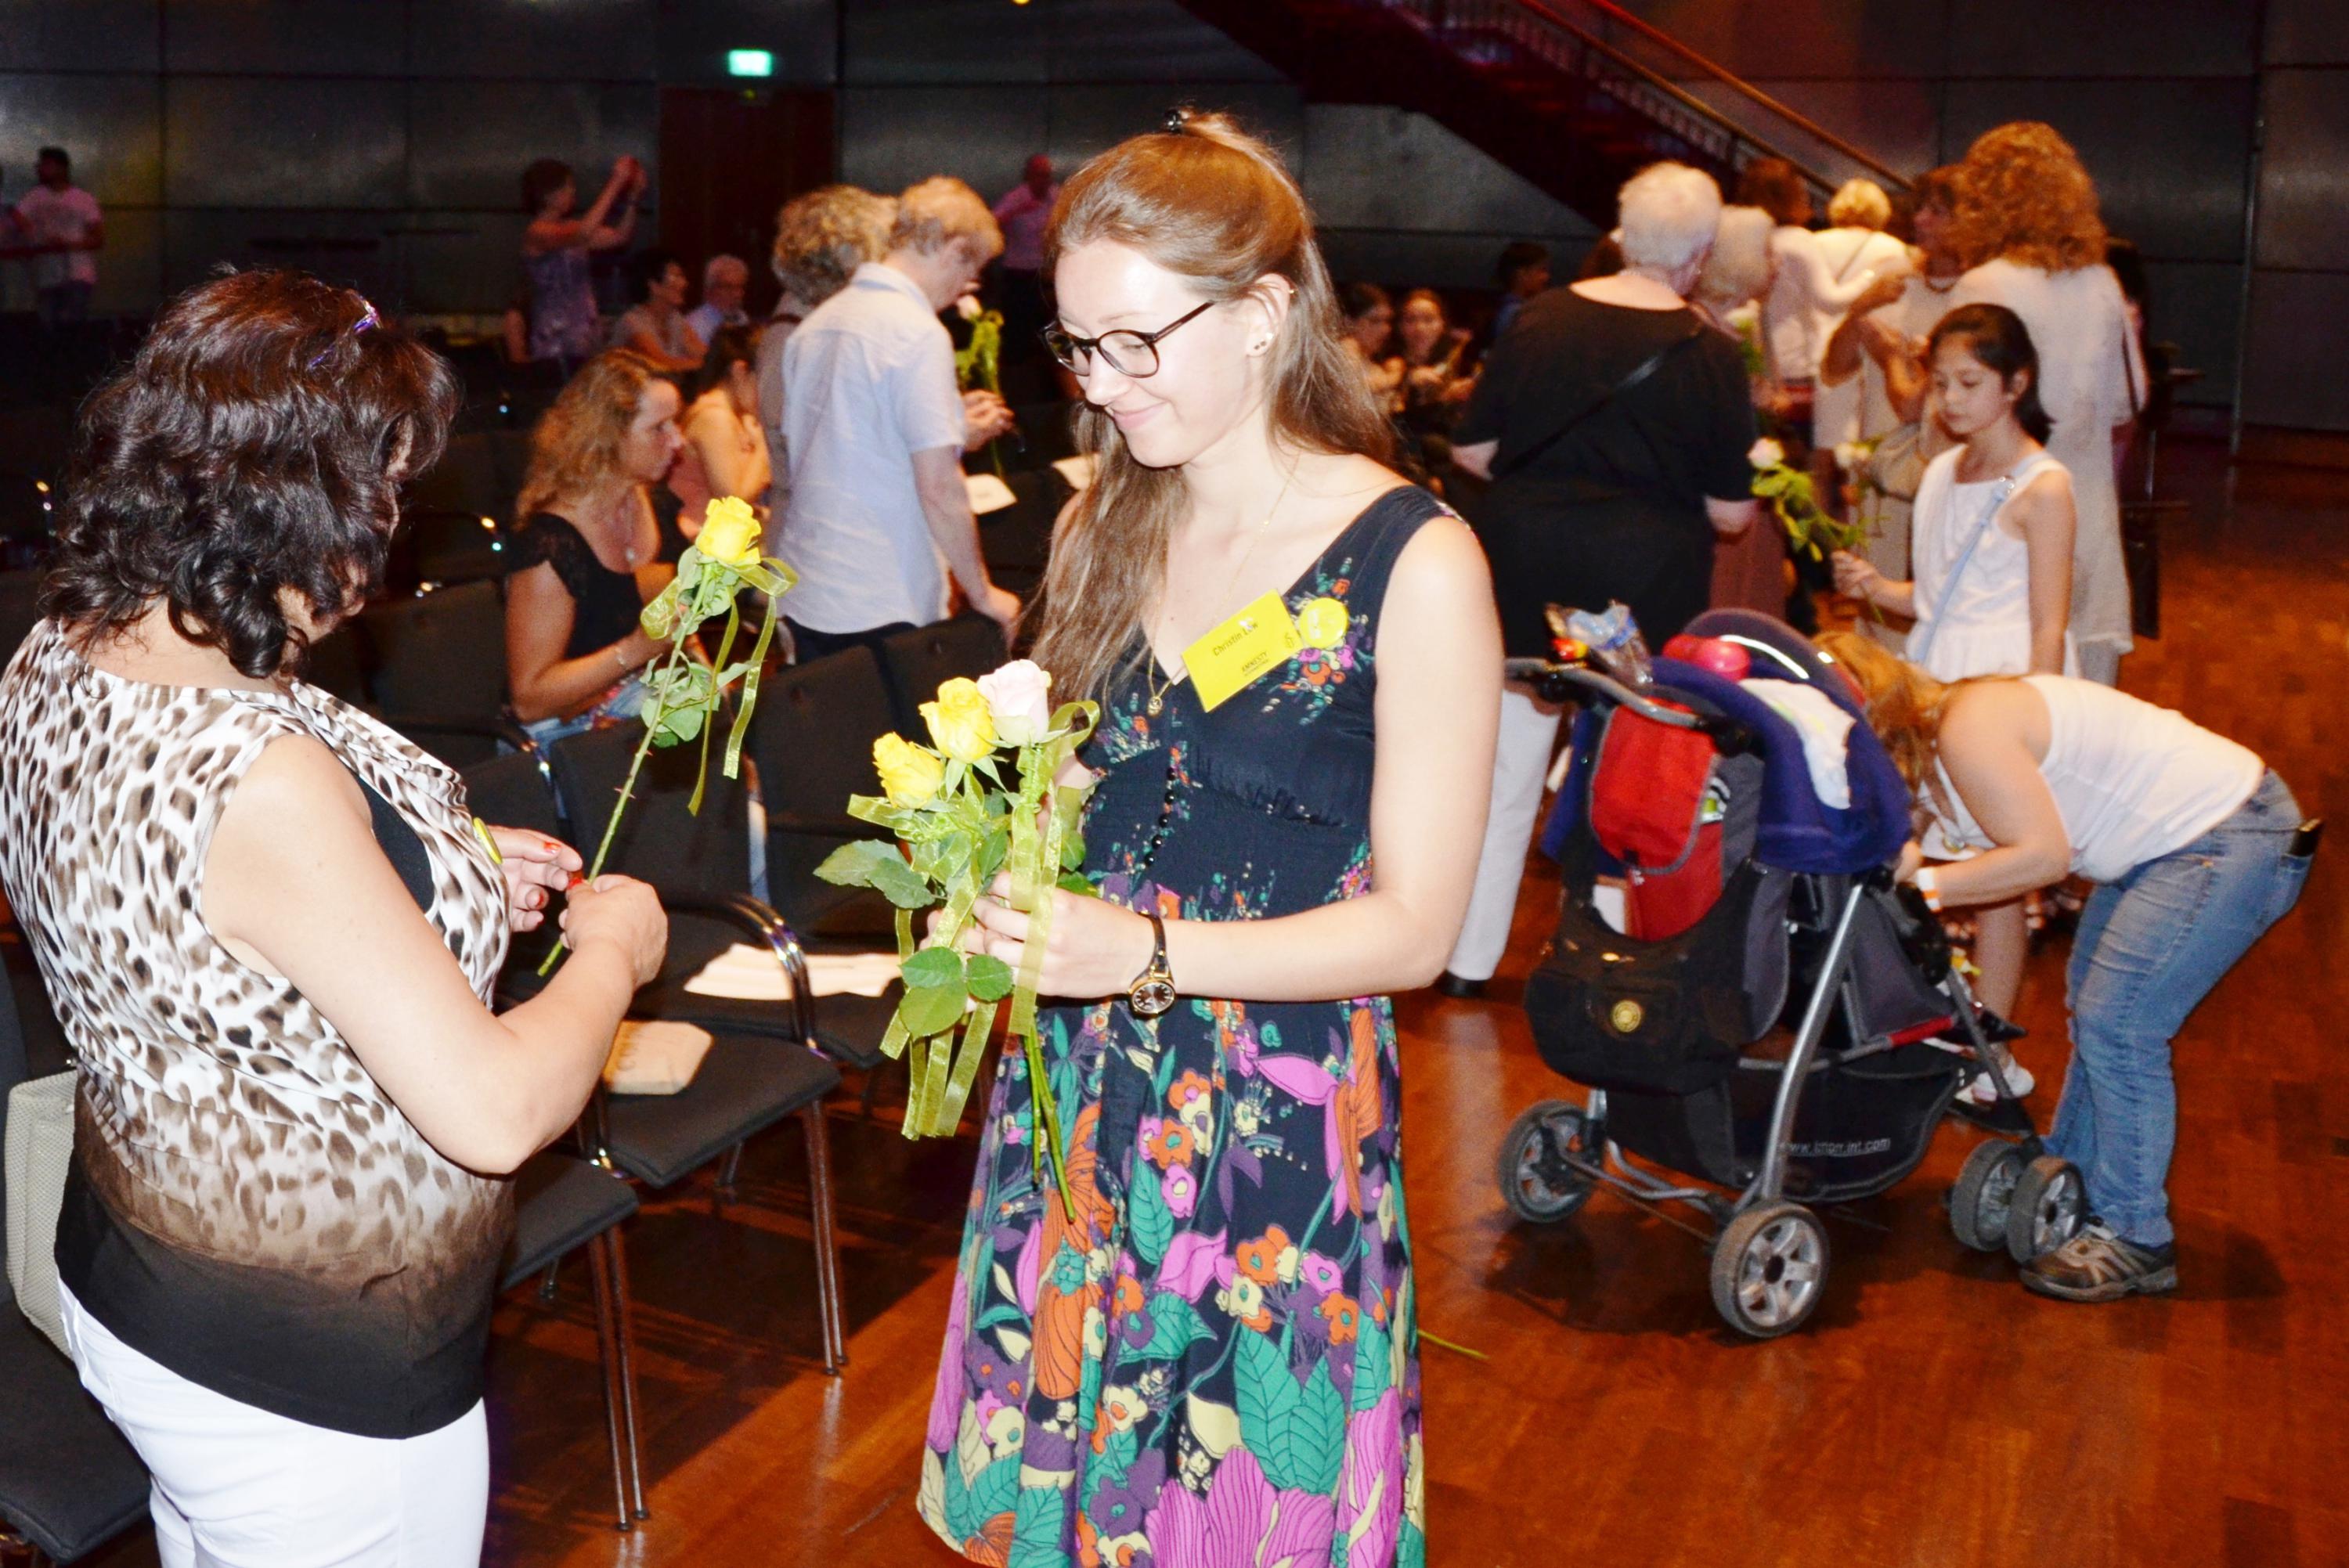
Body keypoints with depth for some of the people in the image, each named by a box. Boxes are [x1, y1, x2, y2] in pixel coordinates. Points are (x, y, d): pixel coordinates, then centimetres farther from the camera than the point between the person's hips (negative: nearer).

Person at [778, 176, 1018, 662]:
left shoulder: (815, 323, 11)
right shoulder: (919, 333, -14)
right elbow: (939, 489, -18)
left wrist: (954, 430, 21)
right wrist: (983, 594, -7)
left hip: (804, 598, 8)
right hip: (882, 612, -8)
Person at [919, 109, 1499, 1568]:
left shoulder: (1415, 561, -13)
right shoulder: (1104, 531, 6)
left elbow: (1413, 927, -14)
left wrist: (1148, 951, -24)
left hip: (1277, 1129, -5)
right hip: (1076, 1102, 5)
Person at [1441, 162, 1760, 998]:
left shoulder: (1539, 320, -2)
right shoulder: (1707, 355, -9)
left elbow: (1472, 449, 3)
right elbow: (1730, 511, -7)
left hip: (1525, 571, 3)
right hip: (1645, 585, -2)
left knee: (1503, 776, 14)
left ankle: (1470, 959, 22)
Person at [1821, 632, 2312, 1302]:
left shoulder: (1967, 728, -23)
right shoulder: (1924, 748, 8)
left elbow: (2042, 854, -23)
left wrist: (1924, 884, -19)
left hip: (2231, 840, -11)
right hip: (2171, 838, 11)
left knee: (2118, 1025, -11)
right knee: (2095, 1008, 18)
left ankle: (2135, 1240, 0)